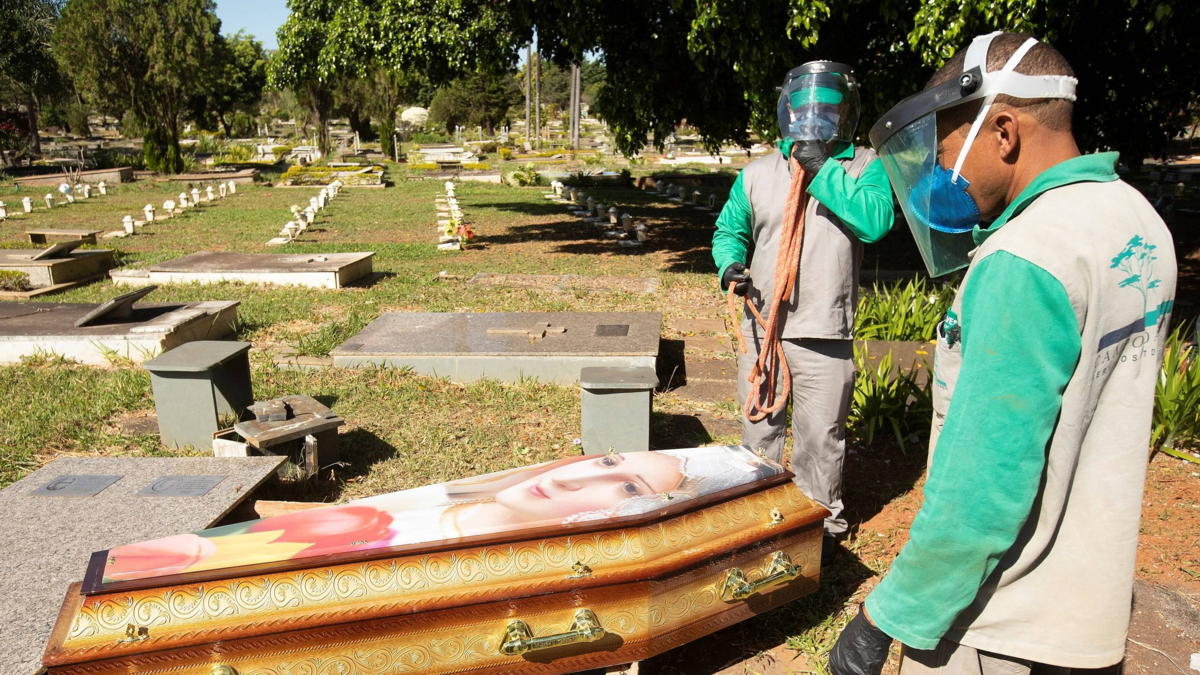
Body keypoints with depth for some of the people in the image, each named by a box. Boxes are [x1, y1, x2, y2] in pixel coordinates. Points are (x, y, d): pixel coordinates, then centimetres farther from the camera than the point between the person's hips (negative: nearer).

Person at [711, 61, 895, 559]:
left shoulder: (864, 167, 0)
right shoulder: (758, 173, 9)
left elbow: (876, 220, -18)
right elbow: (729, 229, 18)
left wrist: (822, 169, -18)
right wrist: (730, 264, -3)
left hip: (825, 334, -3)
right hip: (762, 327, 3)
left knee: (821, 437, 8)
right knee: (759, 430, 15)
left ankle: (821, 522, 28)